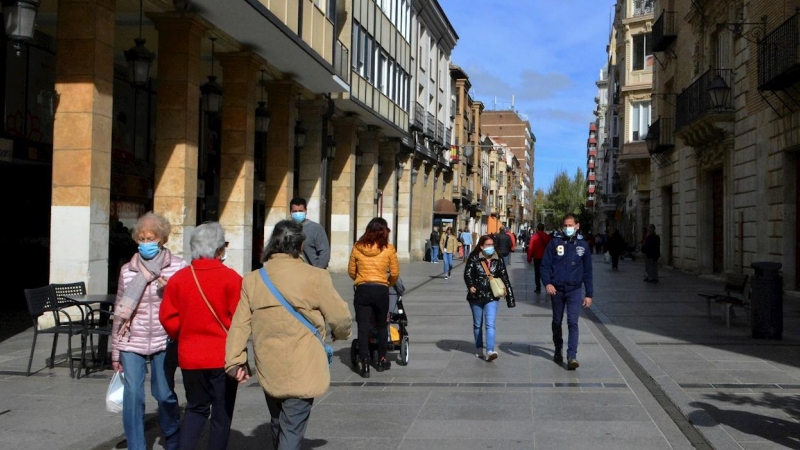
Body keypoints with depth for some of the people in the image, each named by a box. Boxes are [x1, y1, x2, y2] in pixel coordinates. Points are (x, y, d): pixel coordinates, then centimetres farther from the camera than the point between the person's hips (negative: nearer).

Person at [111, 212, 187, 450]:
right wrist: (115, 351, 10)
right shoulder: (127, 270, 5)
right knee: (132, 395, -2)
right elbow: (119, 311, 9)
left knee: (164, 393, 5)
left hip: (164, 340, -1)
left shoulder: (178, 267, -1)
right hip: (132, 342, 1)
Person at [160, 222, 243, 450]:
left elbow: (168, 318, 0)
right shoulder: (231, 278, -13)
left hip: (190, 357, 4)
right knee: (222, 412, 9)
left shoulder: (178, 278, -1)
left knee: (196, 407, 20)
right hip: (223, 357, -4)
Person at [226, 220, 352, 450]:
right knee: (292, 430, -1)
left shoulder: (252, 280, 0)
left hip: (268, 370, 5)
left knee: (277, 424, 24)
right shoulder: (315, 278, -13)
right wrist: (340, 333, 14)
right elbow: (340, 317, -7)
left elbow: (240, 324, 0)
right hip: (303, 370, -5)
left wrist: (236, 360, 8)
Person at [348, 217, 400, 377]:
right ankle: (381, 361, 27)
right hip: (381, 290, 0)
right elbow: (395, 273, -1)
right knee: (382, 326, 17)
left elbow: (351, 271, 8)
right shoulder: (388, 249, -3)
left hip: (362, 290, 0)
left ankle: (365, 365, -3)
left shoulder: (357, 247, 1)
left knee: (363, 328, 2)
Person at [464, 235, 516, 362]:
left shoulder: (498, 260, 2)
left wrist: (510, 298, 4)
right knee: (477, 324, 14)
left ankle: (490, 351, -19)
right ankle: (480, 349, 29)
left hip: (492, 298, 0)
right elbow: (467, 273, -14)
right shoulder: (474, 259, -4)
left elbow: (505, 279, 5)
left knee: (490, 324, -12)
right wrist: (471, 286, -34)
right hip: (476, 297, 0)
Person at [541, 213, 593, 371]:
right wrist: (547, 283, -18)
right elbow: (545, 264, -2)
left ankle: (572, 356, -14)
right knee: (557, 322, 14)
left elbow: (587, 271, 7)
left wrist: (589, 294, 5)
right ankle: (558, 350, 33)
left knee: (573, 322, -12)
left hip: (574, 290, -1)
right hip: (556, 289, 1)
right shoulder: (555, 242, 0)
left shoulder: (583, 245, 3)